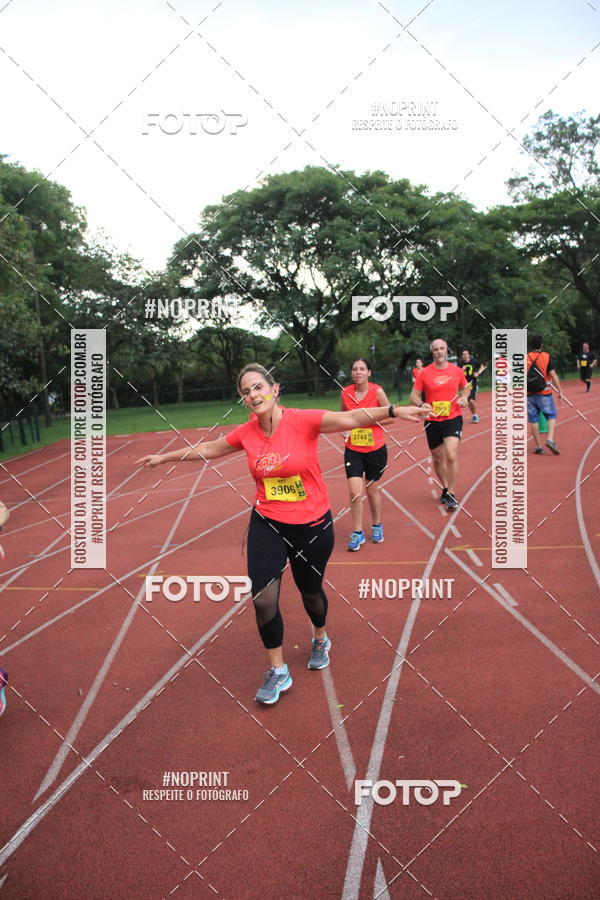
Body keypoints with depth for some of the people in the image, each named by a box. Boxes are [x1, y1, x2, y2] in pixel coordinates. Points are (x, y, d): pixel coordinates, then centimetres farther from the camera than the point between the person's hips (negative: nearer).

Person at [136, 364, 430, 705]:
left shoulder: (303, 421, -17)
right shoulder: (246, 433, -5)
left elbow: (351, 418, -28)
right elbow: (207, 449, 12)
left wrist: (394, 411, -43)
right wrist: (163, 457, 21)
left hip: (313, 526, -2)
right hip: (267, 525, 2)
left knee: (310, 591, 17)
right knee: (263, 599, -7)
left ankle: (321, 639, 52)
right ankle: (278, 671, 16)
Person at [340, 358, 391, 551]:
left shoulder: (377, 391, -10)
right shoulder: (345, 393, -2)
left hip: (376, 450, -1)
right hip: (353, 450, 1)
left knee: (372, 489, 12)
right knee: (355, 492, -8)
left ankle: (377, 526, 35)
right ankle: (357, 533, 8)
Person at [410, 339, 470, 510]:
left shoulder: (457, 371, 1)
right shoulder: (425, 373, -3)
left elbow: (465, 388, 19)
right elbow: (414, 395, 1)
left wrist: (464, 398, -3)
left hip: (453, 419, -1)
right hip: (433, 421, 1)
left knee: (451, 456, -18)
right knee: (437, 458, 12)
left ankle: (451, 493, -4)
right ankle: (445, 488, 36)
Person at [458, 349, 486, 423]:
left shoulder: (474, 361, -3)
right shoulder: (460, 364, 0)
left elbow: (482, 366, 10)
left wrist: (478, 373, -6)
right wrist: (461, 370, -19)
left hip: (473, 384, -3)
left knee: (472, 400, -17)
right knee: (468, 401, 7)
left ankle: (475, 415, 1)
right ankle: (473, 415, 27)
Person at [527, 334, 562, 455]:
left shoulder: (525, 358, 2)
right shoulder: (547, 357, -4)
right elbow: (553, 375, -8)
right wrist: (559, 390, -3)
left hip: (530, 394, 2)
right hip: (544, 393, -2)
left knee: (533, 420, 8)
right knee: (551, 416, 9)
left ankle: (538, 445, 10)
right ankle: (550, 440, -10)